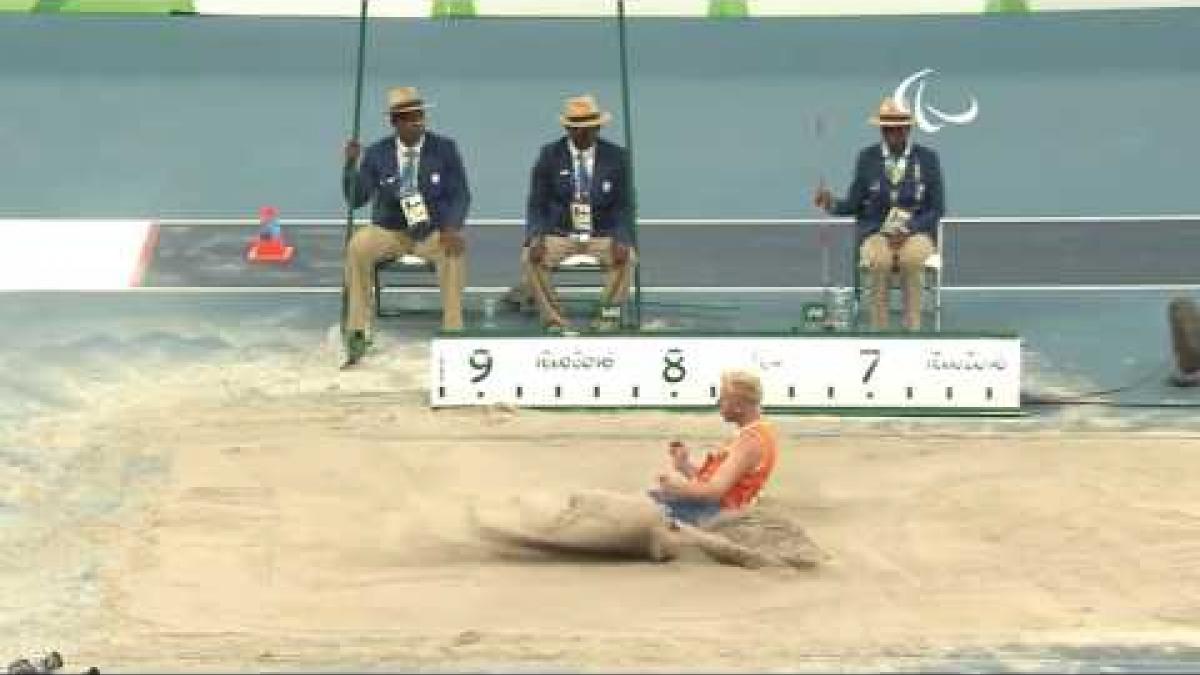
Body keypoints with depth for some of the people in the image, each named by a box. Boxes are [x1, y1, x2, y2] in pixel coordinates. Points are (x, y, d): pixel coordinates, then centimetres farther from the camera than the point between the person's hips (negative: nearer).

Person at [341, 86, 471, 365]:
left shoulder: (444, 149, -2)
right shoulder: (377, 153, 0)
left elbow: (460, 195, -4)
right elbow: (355, 200, -3)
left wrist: (452, 227, -23)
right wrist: (351, 164, -20)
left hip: (433, 233, -1)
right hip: (389, 232, 1)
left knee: (454, 249, -35)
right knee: (357, 246, -30)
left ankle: (452, 330, -32)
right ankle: (356, 332, -27)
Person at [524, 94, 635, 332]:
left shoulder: (616, 156, -1)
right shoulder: (550, 156, -1)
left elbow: (625, 206, 0)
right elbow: (537, 205, 1)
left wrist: (621, 240, -19)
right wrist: (536, 238, -19)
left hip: (603, 236, 0)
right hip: (560, 234, 0)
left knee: (625, 258, -32)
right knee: (530, 259, -29)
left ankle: (608, 317, -18)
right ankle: (554, 321, -18)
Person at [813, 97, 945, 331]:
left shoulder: (928, 158, 1)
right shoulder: (867, 158, 5)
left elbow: (937, 209, 0)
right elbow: (853, 205, 7)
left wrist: (908, 231, -16)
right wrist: (831, 204, -16)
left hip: (917, 231, -1)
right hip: (875, 231, 1)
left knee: (910, 258, -37)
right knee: (880, 261, -36)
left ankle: (913, 331, -31)